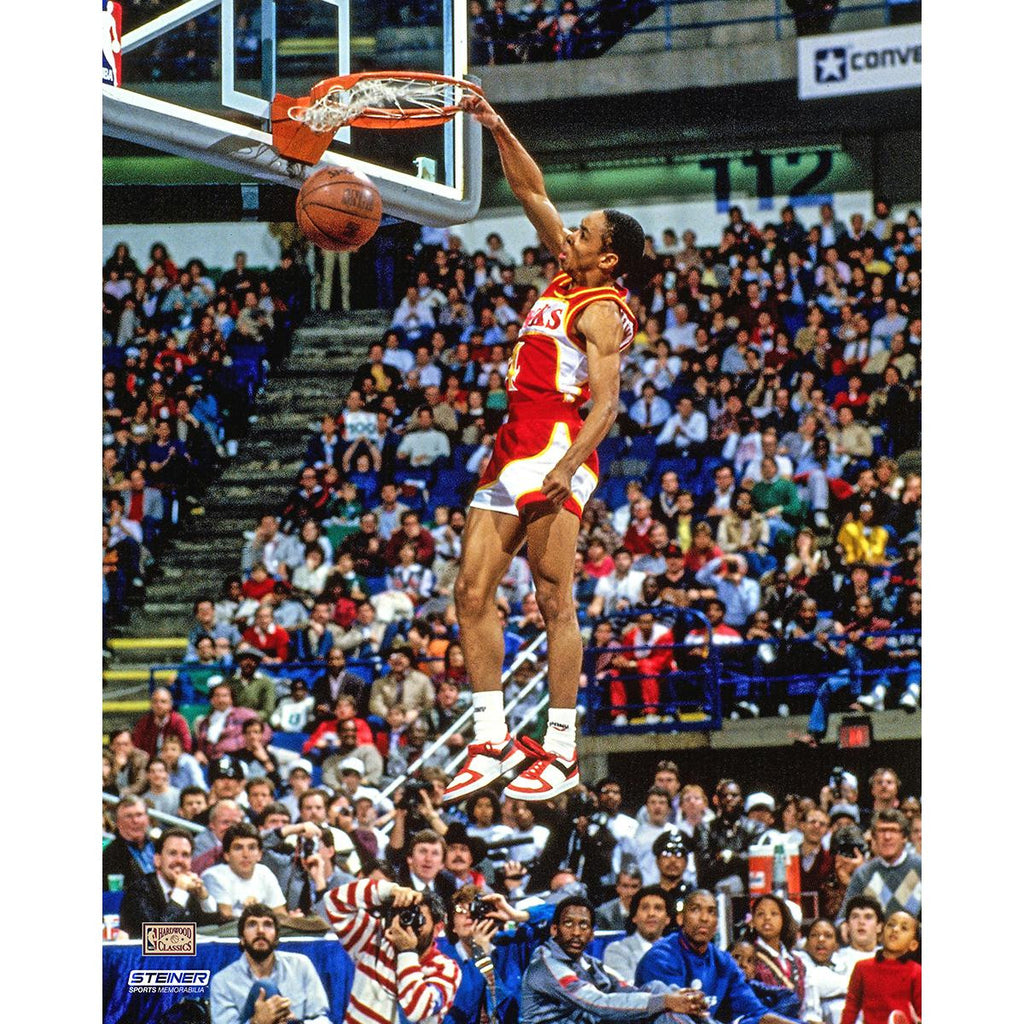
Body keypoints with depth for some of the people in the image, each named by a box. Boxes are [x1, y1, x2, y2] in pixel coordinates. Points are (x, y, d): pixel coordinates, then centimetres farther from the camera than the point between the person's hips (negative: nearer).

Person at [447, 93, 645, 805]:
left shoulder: (602, 312, -9)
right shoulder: (567, 274, 15)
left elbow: (607, 405, -20)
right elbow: (532, 191, 22)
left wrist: (566, 469, -32)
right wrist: (498, 131, 15)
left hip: (555, 450, -9)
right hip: (514, 449, 9)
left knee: (554, 602, -8)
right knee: (473, 592, 4)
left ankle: (561, 754, -5)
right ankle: (493, 743, 6)